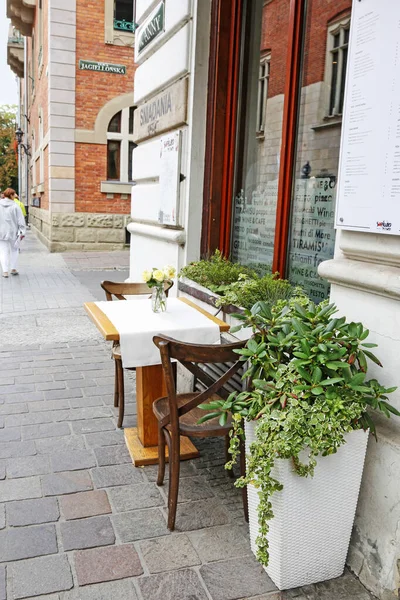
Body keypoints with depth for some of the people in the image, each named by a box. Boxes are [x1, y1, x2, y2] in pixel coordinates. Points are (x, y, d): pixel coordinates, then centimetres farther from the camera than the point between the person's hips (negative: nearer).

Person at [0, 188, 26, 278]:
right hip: (13, 232, -1)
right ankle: (13, 269, 20)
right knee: (14, 250, 17)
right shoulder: (15, 206, -9)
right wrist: (22, 232, -5)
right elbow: (20, 220, -10)